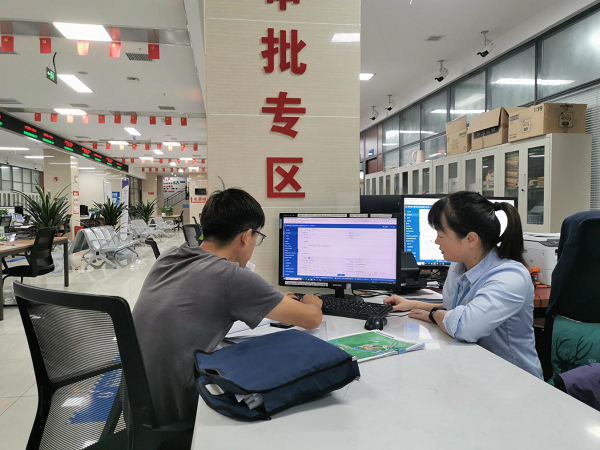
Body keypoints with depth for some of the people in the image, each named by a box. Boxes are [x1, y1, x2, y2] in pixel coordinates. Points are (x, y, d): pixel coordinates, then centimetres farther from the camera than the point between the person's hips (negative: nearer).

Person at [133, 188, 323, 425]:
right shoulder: (231, 277, -21)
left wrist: (277, 302, 24)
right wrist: (311, 303, 14)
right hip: (174, 419, -7)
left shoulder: (168, 257, 1)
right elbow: (313, 319, -11)